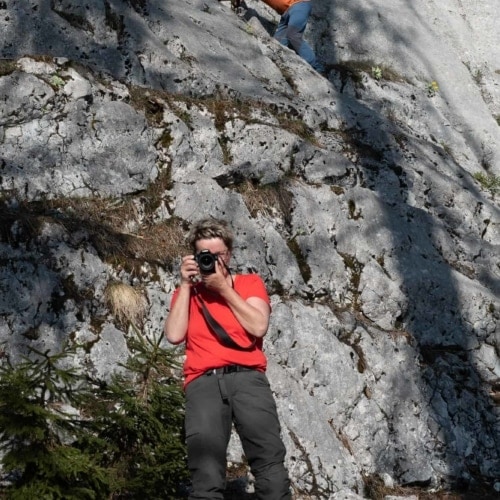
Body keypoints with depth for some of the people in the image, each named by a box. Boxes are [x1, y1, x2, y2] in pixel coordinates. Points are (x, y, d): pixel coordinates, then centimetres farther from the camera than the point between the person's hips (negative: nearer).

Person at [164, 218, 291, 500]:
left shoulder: (250, 283, 21)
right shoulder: (186, 291, 24)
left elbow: (258, 327, 3)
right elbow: (174, 335, 7)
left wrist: (224, 287, 4)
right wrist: (186, 285, 8)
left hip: (247, 377, 0)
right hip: (204, 382, 1)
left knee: (270, 460, -21)